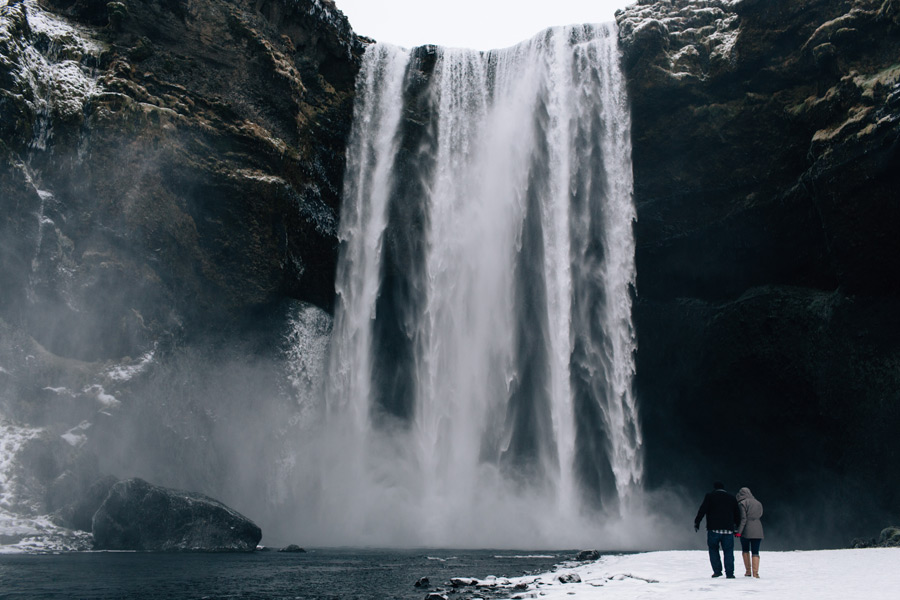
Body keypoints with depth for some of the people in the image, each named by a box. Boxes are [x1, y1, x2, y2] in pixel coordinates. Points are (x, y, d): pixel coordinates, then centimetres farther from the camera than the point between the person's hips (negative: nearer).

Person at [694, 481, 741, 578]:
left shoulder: (709, 496, 3)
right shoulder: (732, 498, 14)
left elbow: (702, 510, -5)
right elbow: (737, 515, 17)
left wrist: (696, 522, 0)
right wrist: (736, 527, 23)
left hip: (713, 528, -2)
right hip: (728, 529, 2)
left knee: (713, 549, 9)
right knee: (728, 551, 5)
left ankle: (717, 570, 2)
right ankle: (729, 573, 0)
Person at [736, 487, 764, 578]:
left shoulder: (742, 503, -6)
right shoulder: (758, 503, 13)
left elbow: (743, 519, -13)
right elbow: (760, 515, 17)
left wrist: (738, 531, -12)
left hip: (746, 530, -4)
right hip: (758, 531, 4)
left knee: (745, 550, 13)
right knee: (755, 552, 4)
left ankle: (748, 571, 10)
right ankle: (755, 572, -6)